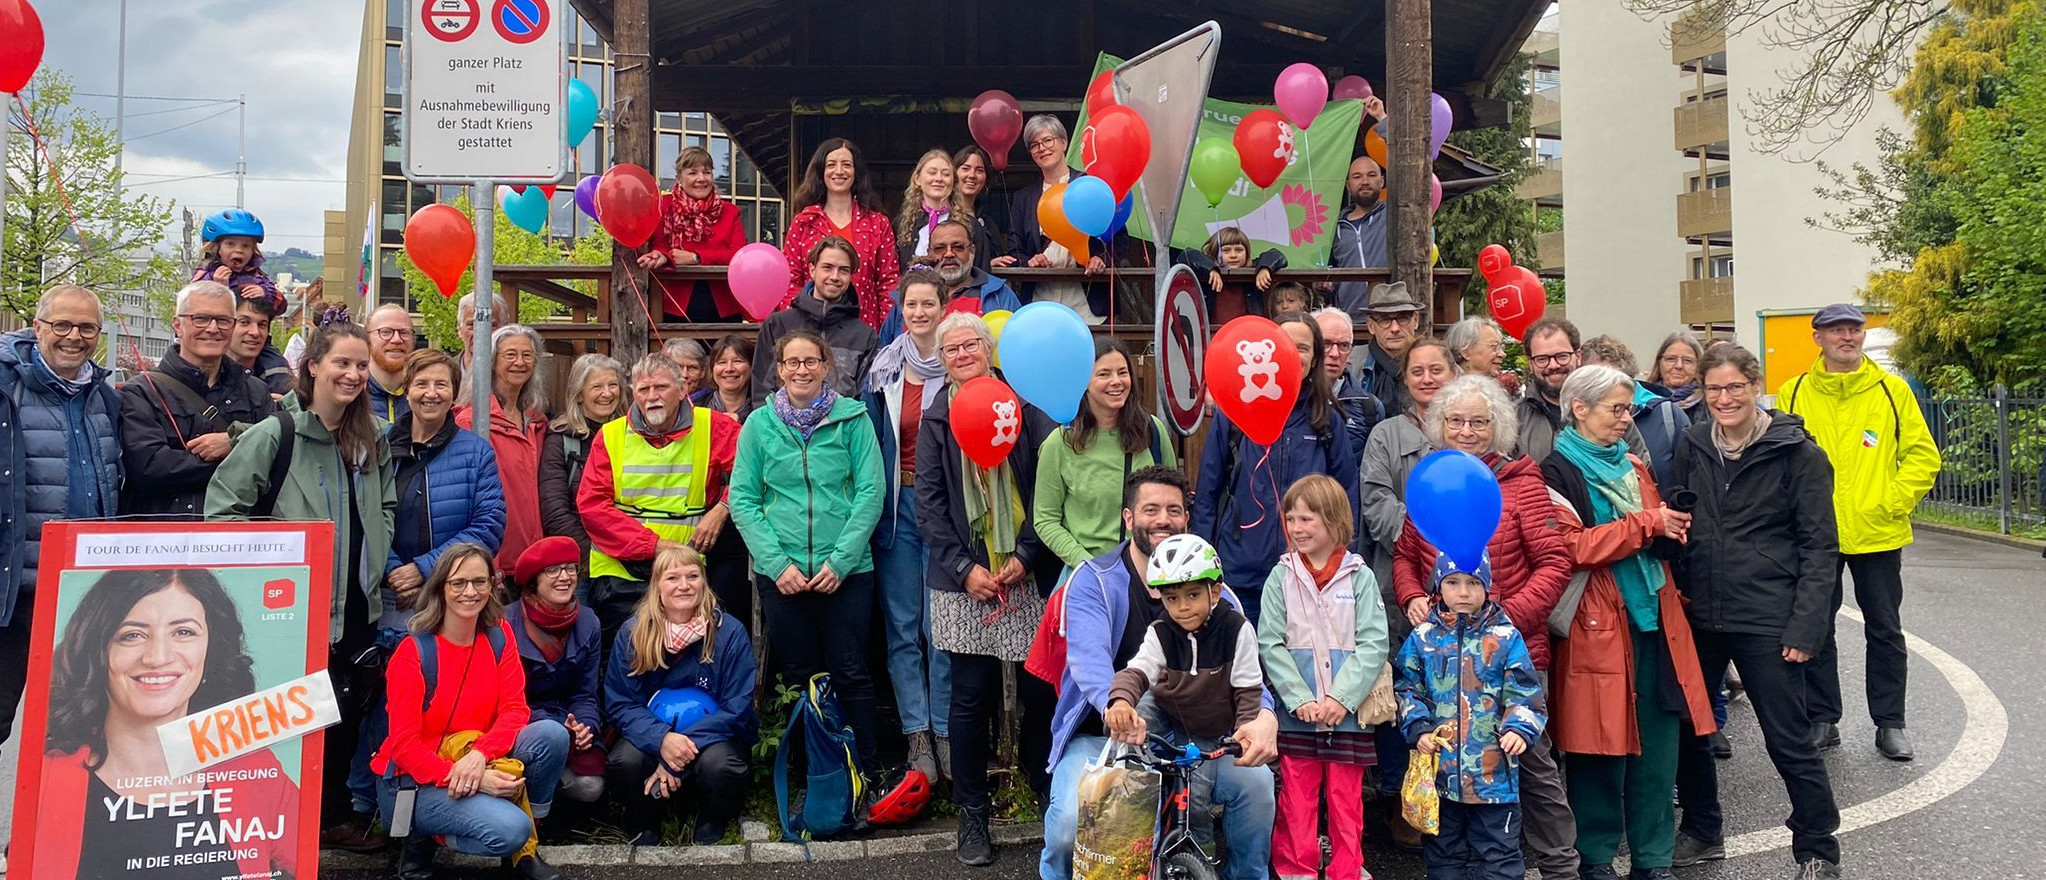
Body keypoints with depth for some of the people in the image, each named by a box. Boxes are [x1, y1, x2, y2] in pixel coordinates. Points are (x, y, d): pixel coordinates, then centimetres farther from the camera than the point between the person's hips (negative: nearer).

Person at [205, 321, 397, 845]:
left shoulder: (372, 442, 9)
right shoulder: (276, 433, -9)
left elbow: (387, 508, 20)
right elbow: (224, 507, -10)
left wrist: (375, 561, 8)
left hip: (357, 603, 6)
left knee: (349, 713, 12)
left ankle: (339, 812, 27)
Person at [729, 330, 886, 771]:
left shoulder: (852, 417, -1)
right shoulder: (759, 424, 4)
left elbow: (871, 492, -5)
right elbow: (742, 500, 1)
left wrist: (840, 560, -12)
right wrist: (776, 563, -9)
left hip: (847, 570, -2)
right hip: (780, 574, 2)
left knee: (852, 675, 3)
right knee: (798, 677, 10)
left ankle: (865, 774, 14)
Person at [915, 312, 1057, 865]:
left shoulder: (1023, 406, 6)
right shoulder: (935, 421, 9)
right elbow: (929, 504, 4)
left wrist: (1026, 556, -9)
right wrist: (965, 569, -7)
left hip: (1026, 574, 0)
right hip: (963, 581, 0)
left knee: (1040, 691, 0)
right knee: (972, 696, 1)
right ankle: (972, 816, 12)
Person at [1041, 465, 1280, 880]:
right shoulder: (1093, 581, -8)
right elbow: (1089, 658, -25)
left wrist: (1264, 715, -34)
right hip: (1100, 734, -2)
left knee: (1257, 781, -21)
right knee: (1072, 820, -28)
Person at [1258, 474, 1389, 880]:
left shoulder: (1359, 577, 1)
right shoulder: (1281, 577, 3)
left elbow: (1373, 645, -4)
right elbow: (1270, 644, -2)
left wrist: (1341, 697, -14)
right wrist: (1300, 699, -12)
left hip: (1346, 711, 0)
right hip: (1296, 713, 0)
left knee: (1346, 799, 7)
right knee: (1297, 798, 4)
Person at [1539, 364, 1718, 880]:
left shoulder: (1634, 466, 18)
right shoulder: (1558, 472, -5)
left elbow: (1663, 542, 21)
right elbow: (1570, 547, -16)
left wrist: (1670, 529, -3)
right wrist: (1645, 523, -13)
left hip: (1654, 622, 6)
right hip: (1597, 629, -6)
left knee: (1656, 748, 7)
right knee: (1601, 748, 0)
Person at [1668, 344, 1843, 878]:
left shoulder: (1797, 454, -6)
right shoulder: (1693, 448, 7)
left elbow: (1819, 547, -6)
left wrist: (1805, 627, -13)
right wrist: (1676, 590, 2)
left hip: (1767, 621, -5)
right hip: (1698, 615, 5)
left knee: (1789, 739, 2)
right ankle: (1701, 833, 31)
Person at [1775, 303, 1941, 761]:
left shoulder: (1892, 390, 0)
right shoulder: (1793, 394, 0)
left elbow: (1923, 456, 1)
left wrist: (1893, 503, -8)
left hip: (1878, 534, 0)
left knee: (1885, 630, 9)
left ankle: (1890, 723, 22)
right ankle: (1822, 719, 21)